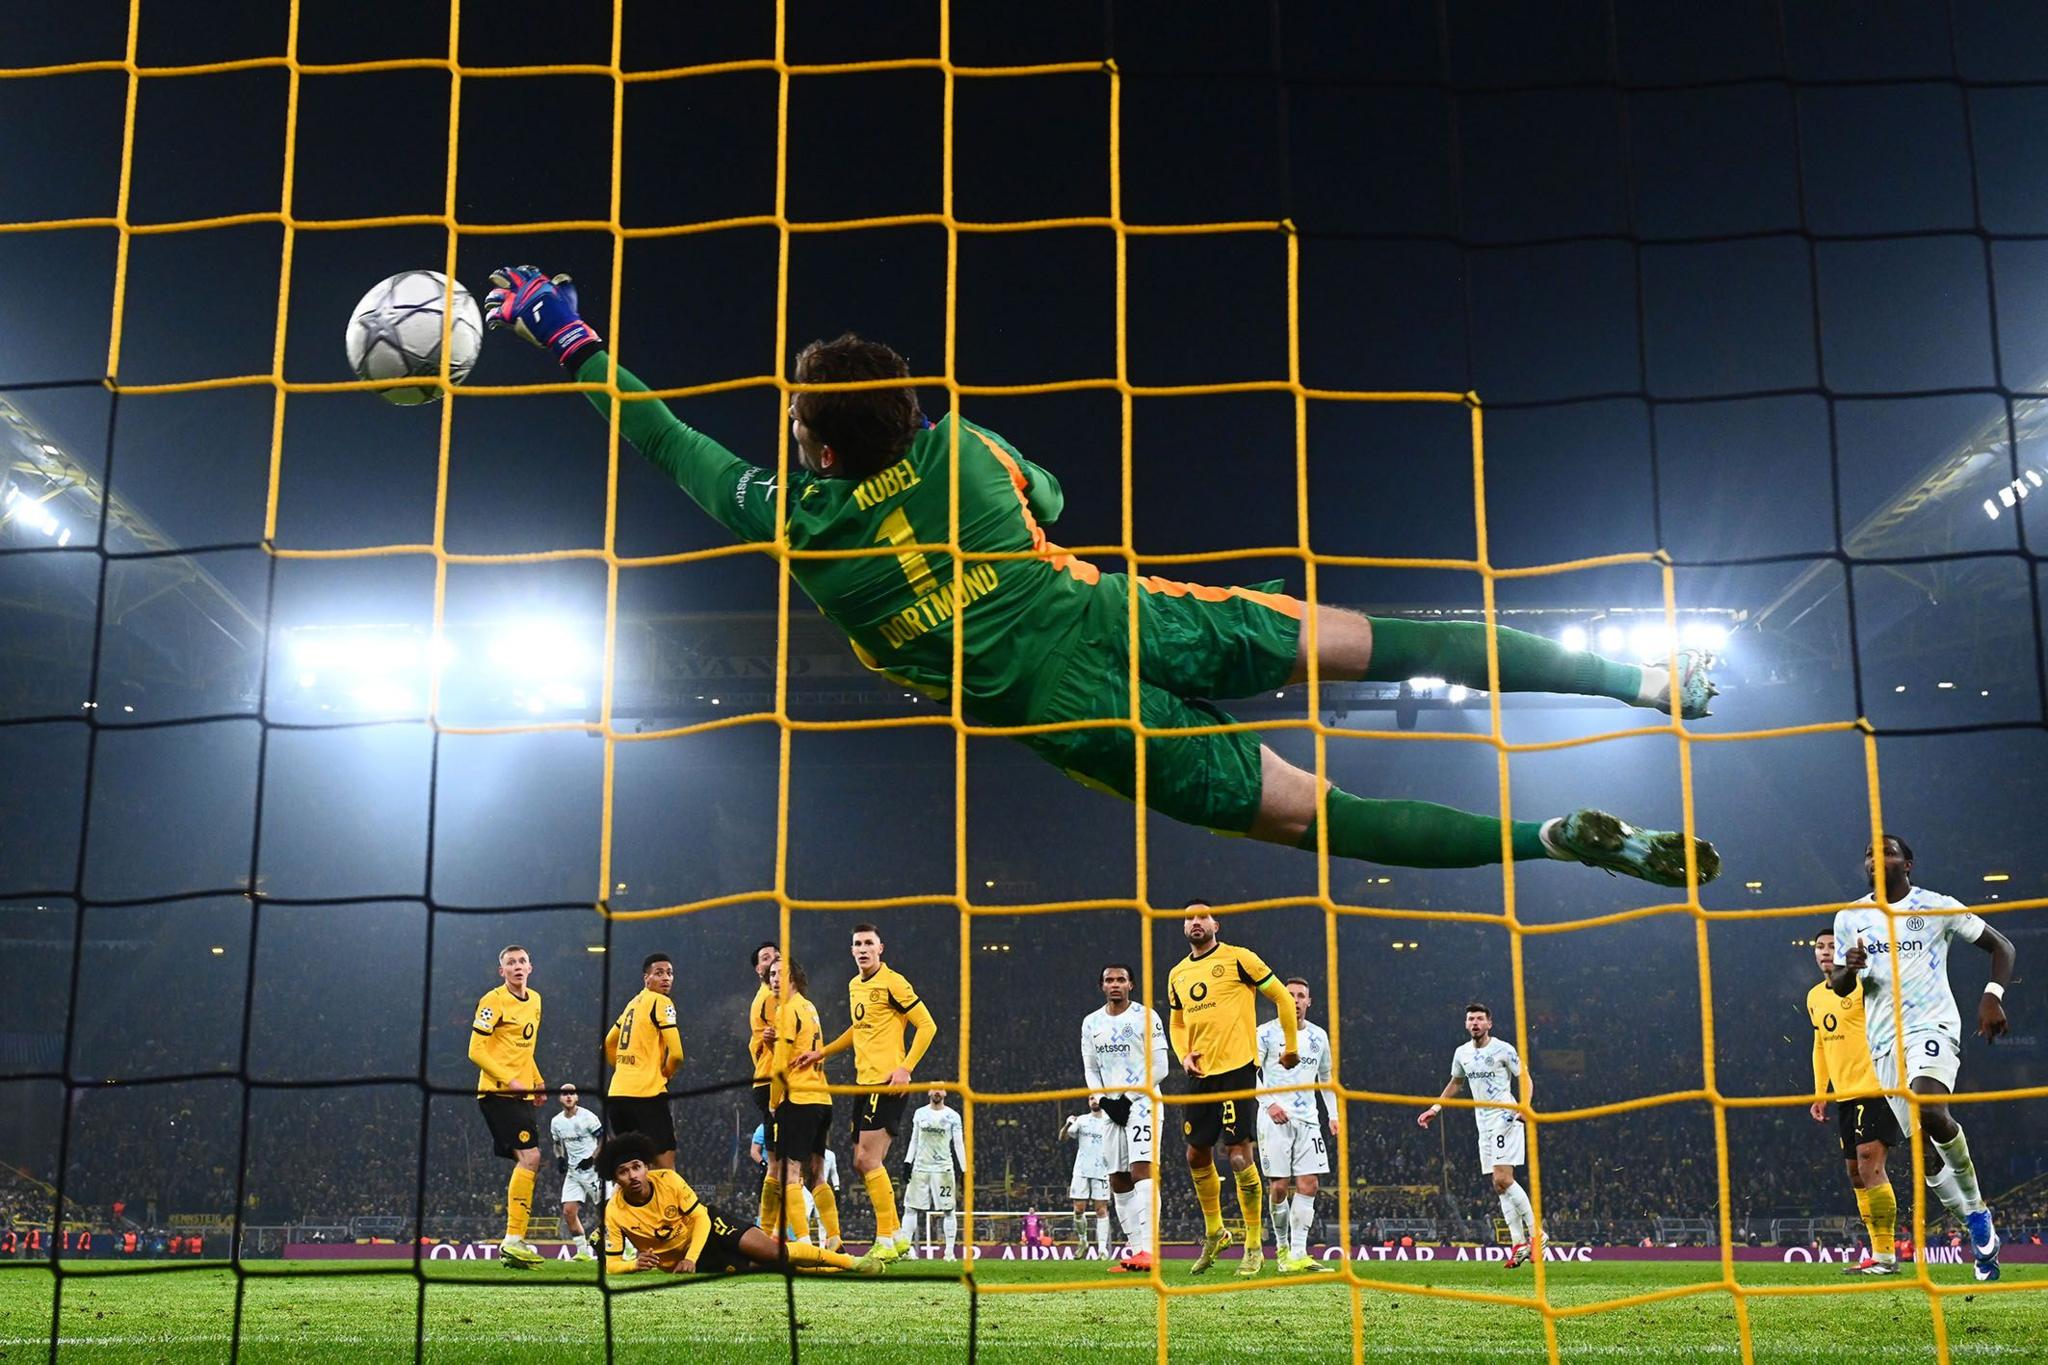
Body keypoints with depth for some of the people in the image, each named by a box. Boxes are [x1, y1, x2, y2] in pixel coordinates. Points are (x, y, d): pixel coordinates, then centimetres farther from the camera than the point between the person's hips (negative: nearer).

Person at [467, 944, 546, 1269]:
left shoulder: (535, 1001, 16)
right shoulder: (493, 1001, -9)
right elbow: (476, 1051, -12)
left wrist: (538, 1082, 13)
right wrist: (509, 1080, -20)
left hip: (521, 1095, 9)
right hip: (497, 1093, -9)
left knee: (525, 1164, 8)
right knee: (530, 1157, -20)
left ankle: (512, 1243, 14)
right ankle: (514, 1240, -19)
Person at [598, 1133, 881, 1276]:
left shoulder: (668, 1181, -19)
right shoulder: (614, 1212, -20)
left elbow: (699, 1217, -11)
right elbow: (611, 1263, -14)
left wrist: (690, 1257, -26)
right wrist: (634, 1263, -37)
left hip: (706, 1228, 1)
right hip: (678, 1260, -1)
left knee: (772, 1251, -18)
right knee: (762, 1266, -18)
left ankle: (851, 1261, -4)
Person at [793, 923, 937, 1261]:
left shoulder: (892, 982, -10)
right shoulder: (854, 986, 16)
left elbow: (927, 1025, -11)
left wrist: (905, 1068, -18)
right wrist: (822, 1052, 26)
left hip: (887, 1083, -9)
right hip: (864, 1082, 9)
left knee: (869, 1159, -12)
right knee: (862, 1163, 8)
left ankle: (885, 1242, -7)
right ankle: (896, 1235, 17)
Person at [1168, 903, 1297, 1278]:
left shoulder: (1238, 958, -3)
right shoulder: (1177, 974, 15)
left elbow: (1282, 997, 1)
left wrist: (1291, 1046, 4)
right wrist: (1184, 1055, 7)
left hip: (1238, 1067, -6)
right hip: (1202, 1074, 7)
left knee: (1239, 1154, -9)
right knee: (1197, 1154, 10)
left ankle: (1254, 1246, 0)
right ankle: (1214, 1232, 30)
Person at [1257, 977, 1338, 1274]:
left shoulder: (1319, 1036, 13)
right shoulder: (1267, 1033, -1)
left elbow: (1326, 1078, 24)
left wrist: (1333, 1115, 15)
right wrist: (1269, 1103, -19)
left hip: (1308, 1119, 4)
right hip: (1274, 1118, -4)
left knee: (1309, 1185, -8)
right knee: (1280, 1186, -4)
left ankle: (1297, 1255, -11)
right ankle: (1282, 1246, 16)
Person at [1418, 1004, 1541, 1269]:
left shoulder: (1503, 1049, -7)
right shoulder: (1462, 1053, 11)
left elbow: (1525, 1080, -3)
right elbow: (1455, 1083, 27)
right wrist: (1435, 1108, 21)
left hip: (1506, 1117, -7)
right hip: (1484, 1123, 7)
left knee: (1503, 1179, -18)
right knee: (1500, 1185, 3)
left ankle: (1535, 1233, -8)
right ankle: (1519, 1244, 4)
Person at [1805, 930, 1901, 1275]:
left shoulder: (1864, 985, -9)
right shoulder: (1814, 997, 15)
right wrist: (1820, 1094, 20)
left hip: (1874, 1090, -8)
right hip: (1844, 1096, 8)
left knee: (1870, 1167, -15)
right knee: (1856, 1174, 9)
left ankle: (1885, 1256, -12)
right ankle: (1879, 1253, 15)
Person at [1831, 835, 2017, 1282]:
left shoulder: (1938, 907, -1)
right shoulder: (1850, 917, 9)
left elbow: (2001, 946, 4)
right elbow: (1839, 986, 16)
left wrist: (1993, 996, -12)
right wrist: (1848, 969, -9)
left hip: (1932, 1026, -4)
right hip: (1884, 1040, 5)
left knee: (1930, 1109, -31)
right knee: (1923, 1148, 4)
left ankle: (1974, 1202, -9)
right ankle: (1978, 1224, 21)